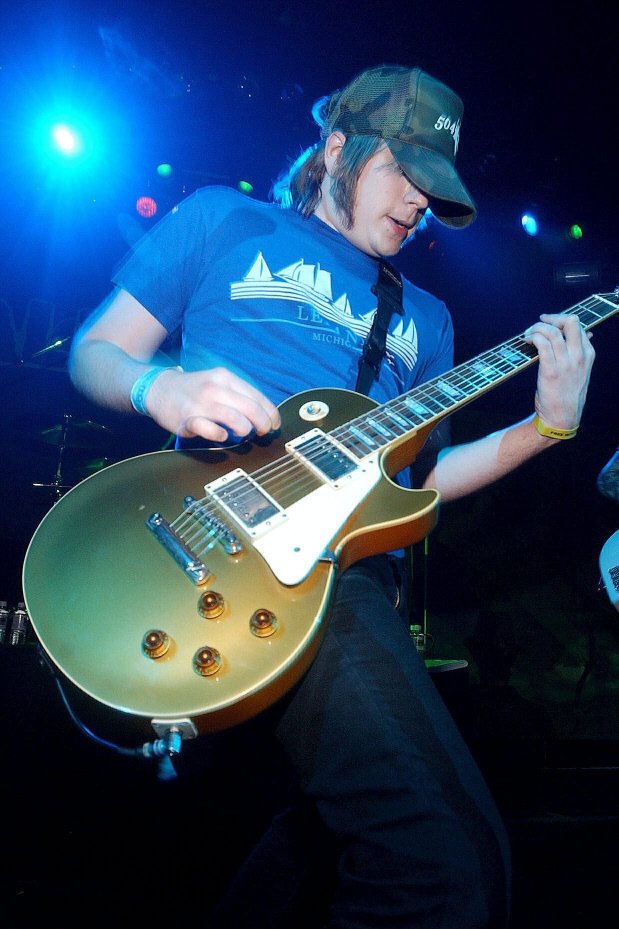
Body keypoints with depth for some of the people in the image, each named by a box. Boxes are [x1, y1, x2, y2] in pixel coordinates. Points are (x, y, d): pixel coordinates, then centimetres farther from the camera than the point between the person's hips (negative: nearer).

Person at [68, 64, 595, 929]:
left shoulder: (423, 317, 25)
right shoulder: (222, 218, 14)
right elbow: (95, 351, 12)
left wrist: (546, 426, 10)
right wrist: (160, 387, -11)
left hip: (351, 564, 7)